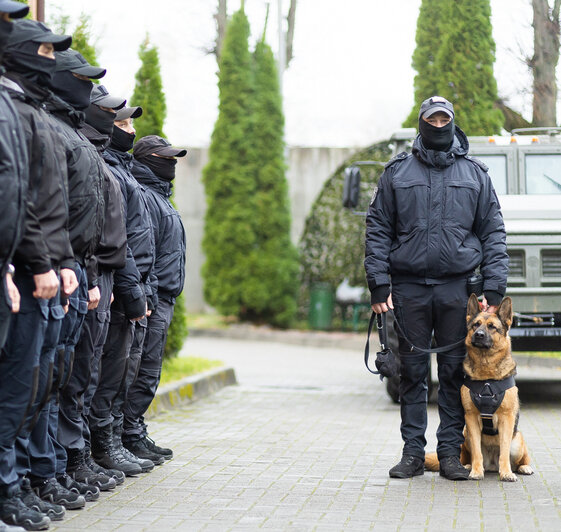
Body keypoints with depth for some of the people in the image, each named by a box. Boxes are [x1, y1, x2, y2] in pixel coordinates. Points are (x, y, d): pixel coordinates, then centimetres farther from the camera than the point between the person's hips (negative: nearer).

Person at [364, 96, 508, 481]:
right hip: (409, 287, 0)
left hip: (458, 288, 0)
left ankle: (450, 452, 9)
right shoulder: (397, 173, 9)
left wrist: (494, 289, -1)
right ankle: (413, 452, 10)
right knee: (412, 372, 3)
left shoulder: (475, 174, 10)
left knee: (455, 372, 2)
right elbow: (378, 229, 7)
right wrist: (379, 285, -3)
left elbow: (493, 232, 8)